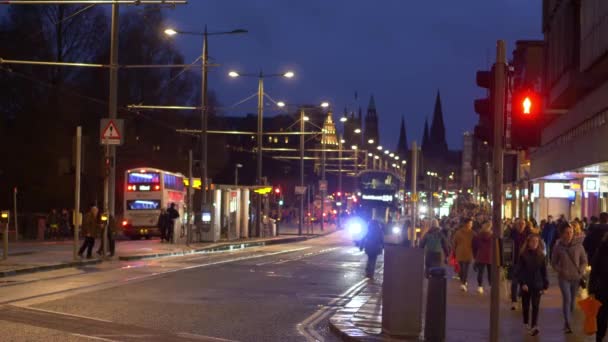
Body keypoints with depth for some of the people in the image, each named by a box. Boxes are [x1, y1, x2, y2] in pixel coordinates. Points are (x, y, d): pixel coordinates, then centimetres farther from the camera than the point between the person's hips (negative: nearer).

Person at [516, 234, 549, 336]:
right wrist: (522, 283, -16)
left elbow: (544, 271, 5)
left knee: (535, 305, -8)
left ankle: (534, 326, -15)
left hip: (537, 285, 1)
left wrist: (545, 285, 2)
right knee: (526, 305, 12)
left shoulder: (541, 255, 1)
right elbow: (519, 271, -7)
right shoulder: (523, 255, -6)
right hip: (526, 285, 0)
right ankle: (526, 322, 32)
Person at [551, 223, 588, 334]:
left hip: (576, 277, 2)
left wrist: (580, 271, -8)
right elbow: (554, 262, 5)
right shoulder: (558, 246, -5)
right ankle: (567, 323, -11)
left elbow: (584, 261, 5)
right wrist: (560, 270, -10)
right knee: (567, 298, -13)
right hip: (564, 277, -2)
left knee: (572, 299, 11)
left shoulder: (578, 245, -4)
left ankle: (569, 319, 29)